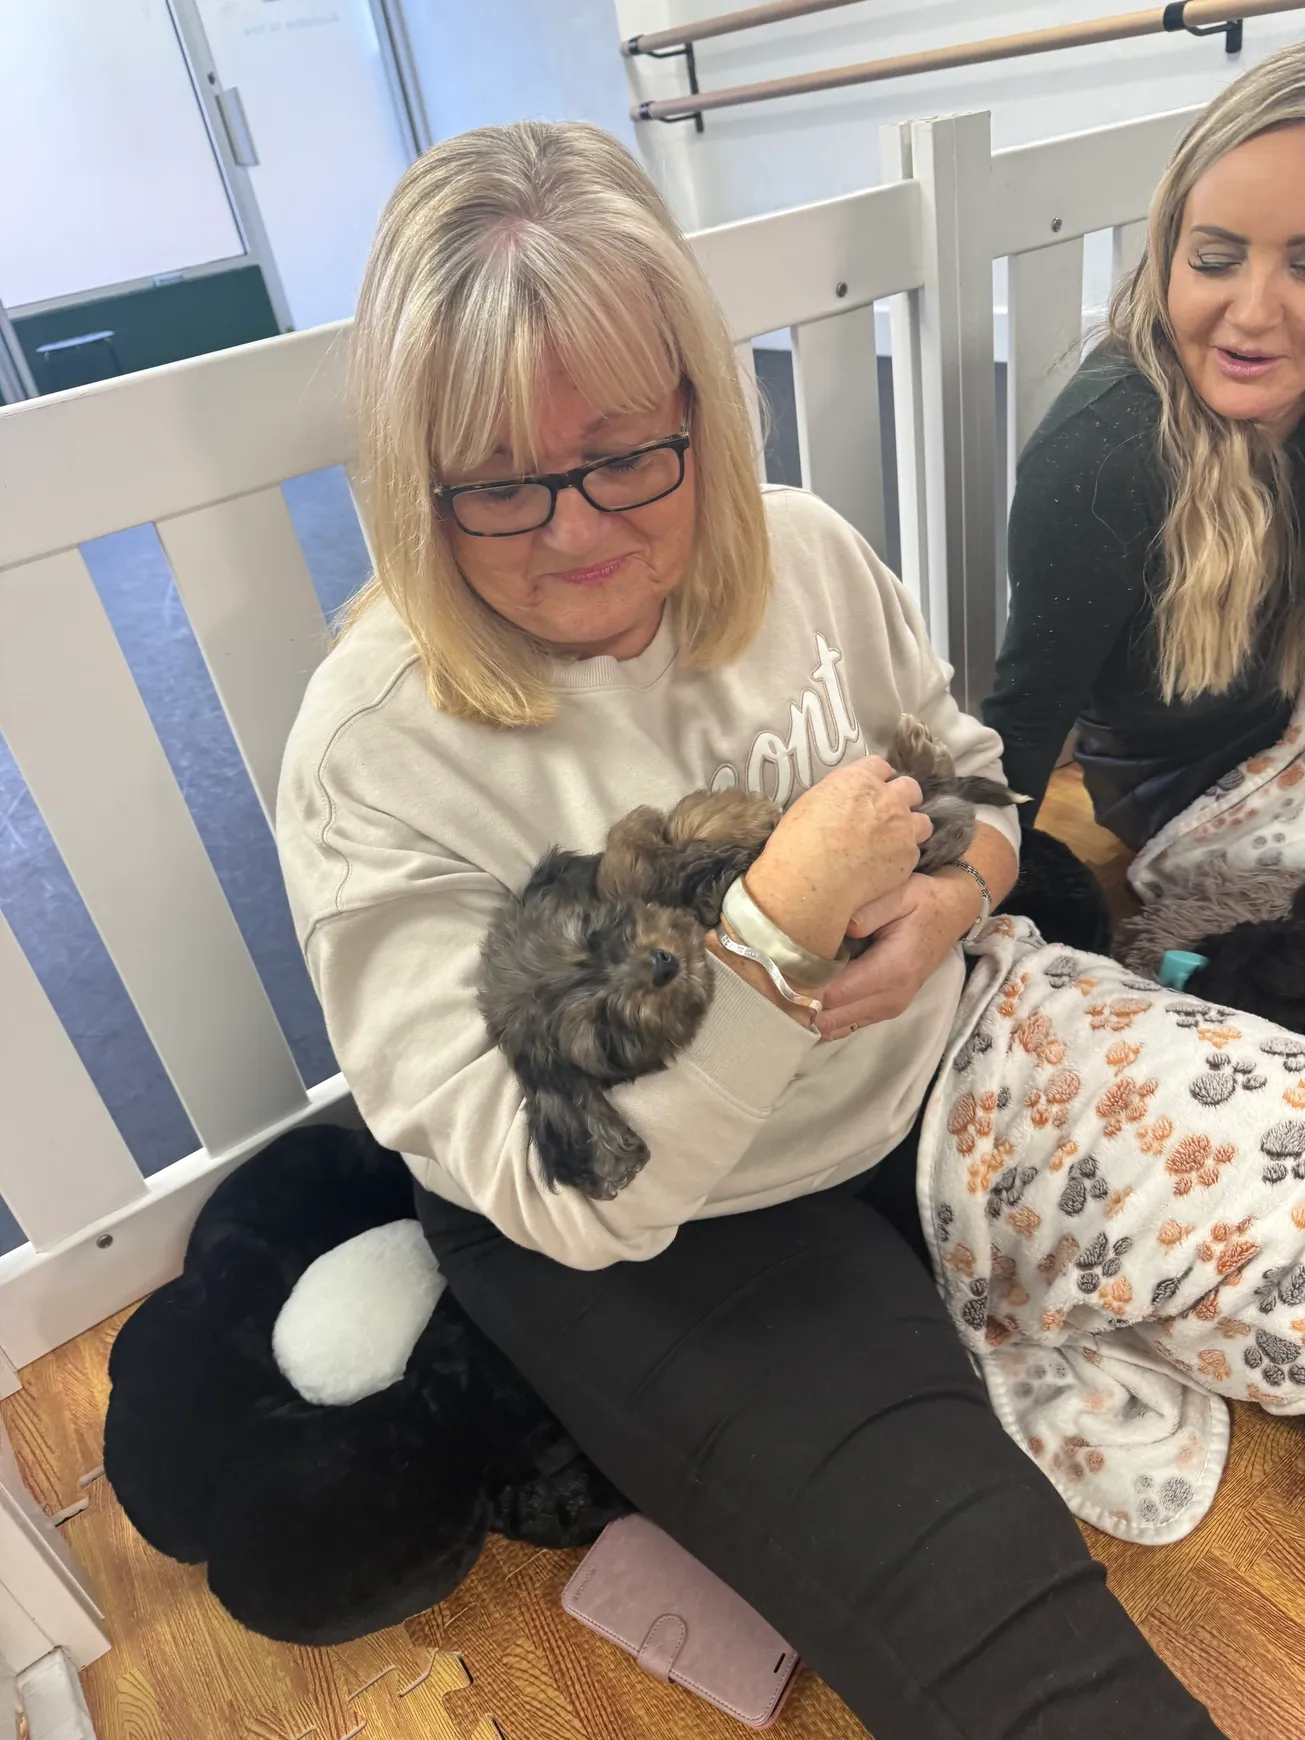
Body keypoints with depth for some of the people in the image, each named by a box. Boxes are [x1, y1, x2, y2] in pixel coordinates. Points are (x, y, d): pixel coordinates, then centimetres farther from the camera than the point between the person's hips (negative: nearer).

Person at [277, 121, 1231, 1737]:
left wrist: (945, 900, -14)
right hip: (636, 1239, -5)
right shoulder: (374, 752, -21)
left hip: (929, 1082, 6)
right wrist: (775, 933, -29)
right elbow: (546, 1185, -21)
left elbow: (966, 766, 9)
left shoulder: (805, 553, -6)